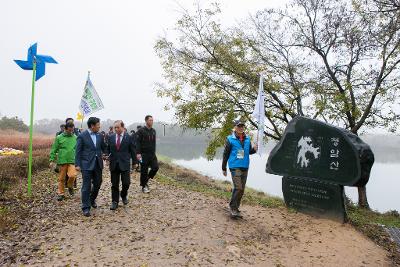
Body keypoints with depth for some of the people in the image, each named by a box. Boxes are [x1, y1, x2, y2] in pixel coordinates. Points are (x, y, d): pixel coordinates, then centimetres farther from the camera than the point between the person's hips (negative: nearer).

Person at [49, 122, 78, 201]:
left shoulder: (75, 138, 6)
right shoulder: (59, 137, 0)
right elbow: (54, 150, 3)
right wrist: (52, 160, 0)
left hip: (72, 161, 0)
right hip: (62, 161, 0)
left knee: (72, 175, -18)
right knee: (61, 178, 8)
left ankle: (70, 186, 13)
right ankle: (60, 193, 25)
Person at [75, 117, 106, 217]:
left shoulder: (99, 136, 8)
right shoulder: (82, 136, -7)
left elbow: (104, 148, 13)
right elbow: (78, 151, -6)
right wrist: (77, 164, -10)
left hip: (98, 164, 5)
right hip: (87, 165, -5)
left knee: (97, 184, 14)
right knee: (86, 186, 0)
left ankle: (92, 200, 40)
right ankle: (86, 208, 10)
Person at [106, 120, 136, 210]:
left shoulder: (128, 137, -3)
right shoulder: (110, 137, 5)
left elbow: (132, 151, 1)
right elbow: (108, 150, 14)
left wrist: (135, 162, 1)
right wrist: (107, 157, -3)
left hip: (125, 164, -2)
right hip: (114, 164, 2)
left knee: (126, 183, -2)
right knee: (114, 184, 8)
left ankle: (124, 195, 28)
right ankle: (115, 202, 21)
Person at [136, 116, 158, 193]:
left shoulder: (153, 131, 11)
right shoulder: (141, 131, -7)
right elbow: (137, 142, -11)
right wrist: (138, 153, -17)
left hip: (152, 154, 5)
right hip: (144, 154, -5)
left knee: (155, 167, -3)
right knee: (144, 171, 2)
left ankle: (146, 180, 20)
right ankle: (144, 186, 16)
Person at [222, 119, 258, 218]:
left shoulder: (247, 139, 10)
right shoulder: (230, 139, -3)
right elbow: (225, 154, 0)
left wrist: (254, 149, -4)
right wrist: (224, 168, 1)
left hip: (245, 167, 6)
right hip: (235, 167, -5)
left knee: (241, 189, 9)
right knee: (238, 188, -14)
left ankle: (235, 208, 22)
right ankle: (233, 207, 1)